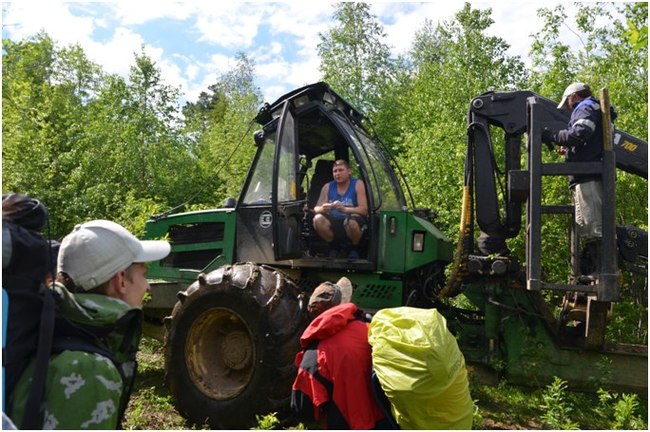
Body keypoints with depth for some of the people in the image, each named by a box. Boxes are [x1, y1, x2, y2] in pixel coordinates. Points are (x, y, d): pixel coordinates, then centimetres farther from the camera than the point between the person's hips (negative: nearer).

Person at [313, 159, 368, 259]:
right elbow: (316, 208, 2)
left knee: (350, 221, -37)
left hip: (355, 223, -3)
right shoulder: (327, 187, 6)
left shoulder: (358, 184, -4)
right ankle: (333, 246, 1)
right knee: (318, 219, -26)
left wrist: (344, 209, -32)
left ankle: (355, 248, -5)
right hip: (334, 224, 3)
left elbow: (364, 210, -14)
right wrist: (322, 209, -24)